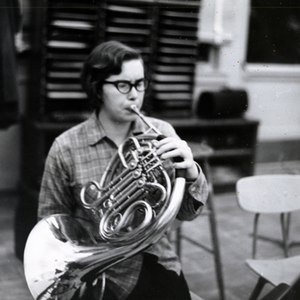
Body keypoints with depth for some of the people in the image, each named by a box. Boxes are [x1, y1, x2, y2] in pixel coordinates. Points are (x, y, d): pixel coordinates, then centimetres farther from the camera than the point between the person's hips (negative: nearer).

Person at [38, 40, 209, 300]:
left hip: (158, 266, 3)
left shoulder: (160, 132, -3)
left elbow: (187, 212, -2)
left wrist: (191, 173, -21)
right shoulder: (66, 147, -9)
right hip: (103, 276, -2)